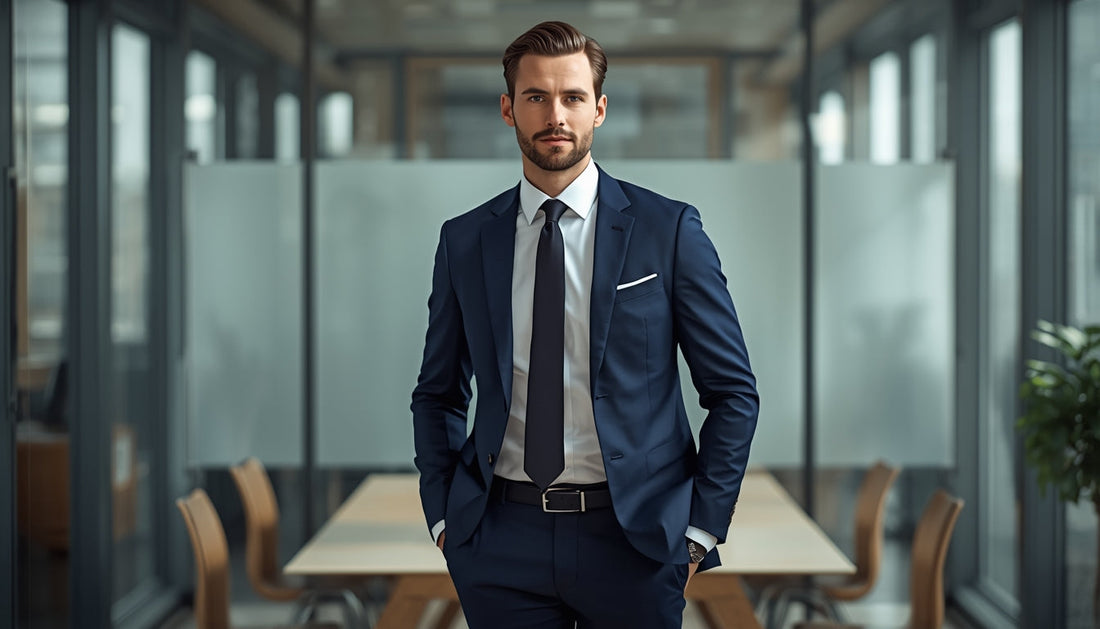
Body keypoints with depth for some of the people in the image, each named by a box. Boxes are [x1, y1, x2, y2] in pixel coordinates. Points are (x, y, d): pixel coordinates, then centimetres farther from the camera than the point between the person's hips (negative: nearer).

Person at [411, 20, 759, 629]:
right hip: (499, 541, 2)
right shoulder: (464, 240, 6)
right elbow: (438, 394, 14)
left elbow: (733, 391, 0)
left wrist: (700, 532, -5)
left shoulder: (669, 230, -2)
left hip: (632, 536, -2)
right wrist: (443, 518, 3)